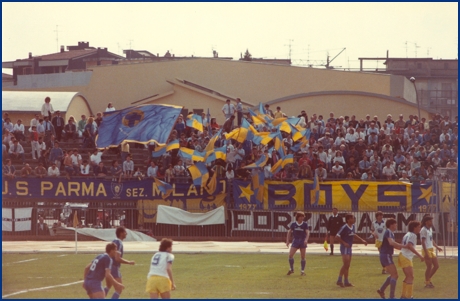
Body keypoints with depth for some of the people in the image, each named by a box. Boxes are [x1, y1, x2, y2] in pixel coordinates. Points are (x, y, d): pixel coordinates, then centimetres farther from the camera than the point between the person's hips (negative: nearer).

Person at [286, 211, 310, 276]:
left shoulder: (305, 224, -2)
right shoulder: (293, 224, 1)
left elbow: (307, 232, -10)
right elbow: (289, 232, 3)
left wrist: (306, 240, -27)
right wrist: (287, 241, -5)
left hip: (303, 242, -1)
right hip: (295, 241, 1)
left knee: (303, 257, 0)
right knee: (290, 255, -9)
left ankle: (302, 271, 11)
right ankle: (291, 269, 8)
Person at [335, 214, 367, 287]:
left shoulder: (353, 226, 6)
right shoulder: (344, 227, -18)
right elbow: (338, 236, -16)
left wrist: (362, 240, 21)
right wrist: (344, 243, -23)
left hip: (349, 247, 8)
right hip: (344, 248, -8)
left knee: (347, 265, 10)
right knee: (346, 264, -14)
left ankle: (346, 282, 15)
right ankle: (339, 280, -7)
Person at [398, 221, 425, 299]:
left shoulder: (407, 234, 16)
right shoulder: (412, 235, -14)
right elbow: (410, 246, -28)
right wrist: (419, 255, -32)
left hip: (402, 256, 10)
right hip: (406, 258, -10)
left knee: (408, 277, 17)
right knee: (410, 277, -9)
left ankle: (403, 295, 21)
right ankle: (409, 296, -12)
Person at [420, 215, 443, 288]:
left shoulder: (430, 229, 15)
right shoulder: (423, 230, -13)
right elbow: (423, 242, -18)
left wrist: (437, 247, 13)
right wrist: (426, 253, -22)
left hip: (431, 250, 9)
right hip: (426, 250, -9)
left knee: (436, 266, 9)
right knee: (429, 267, -4)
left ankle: (428, 279, 23)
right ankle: (427, 283, 9)